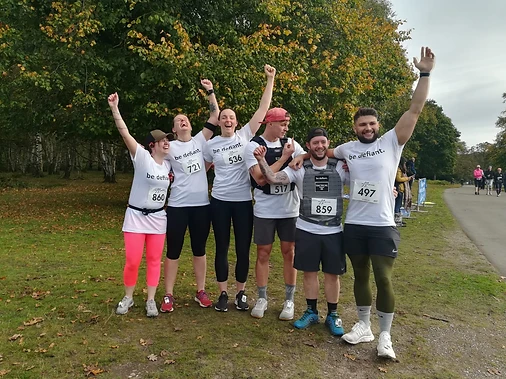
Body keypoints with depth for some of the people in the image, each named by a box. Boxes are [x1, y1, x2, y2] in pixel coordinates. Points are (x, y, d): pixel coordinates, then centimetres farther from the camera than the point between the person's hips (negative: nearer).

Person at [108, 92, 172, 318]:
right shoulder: (142, 157, -11)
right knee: (132, 261, -1)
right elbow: (125, 133, -22)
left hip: (158, 219, 4)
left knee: (154, 261, 7)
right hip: (136, 216, -4)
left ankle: (151, 300, 19)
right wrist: (114, 108, -30)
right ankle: (128, 297, 22)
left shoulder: (169, 164, 4)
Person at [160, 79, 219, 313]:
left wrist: (210, 92, 1)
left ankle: (201, 292, 24)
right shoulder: (170, 147, 1)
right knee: (173, 251, 5)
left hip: (202, 204, 2)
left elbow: (215, 117, 2)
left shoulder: (200, 141, 6)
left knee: (199, 250, 12)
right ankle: (168, 295, 16)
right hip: (178, 205, -2)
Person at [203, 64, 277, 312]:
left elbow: (263, 109, -4)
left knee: (243, 249, 7)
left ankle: (240, 293, 23)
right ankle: (223, 293, 23)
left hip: (243, 201, 0)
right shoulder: (211, 145, 3)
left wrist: (270, 79, -6)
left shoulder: (245, 135, 0)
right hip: (220, 201, 1)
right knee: (222, 249, 9)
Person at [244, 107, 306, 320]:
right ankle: (262, 298, 23)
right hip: (264, 209, -3)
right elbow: (260, 178, -17)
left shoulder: (290, 143, 4)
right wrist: (283, 158, -16)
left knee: (289, 252, 8)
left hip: (289, 208, 3)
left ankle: (289, 300, 21)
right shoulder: (253, 146, -7)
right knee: (263, 253, 7)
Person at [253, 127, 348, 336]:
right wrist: (261, 160, -26)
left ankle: (332, 315, 28)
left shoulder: (341, 167, -2)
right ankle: (311, 312, 30)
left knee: (332, 274, 10)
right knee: (309, 272, 12)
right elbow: (273, 179, -12)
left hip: (333, 231, 0)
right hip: (306, 230, 0)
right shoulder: (299, 168, -4)